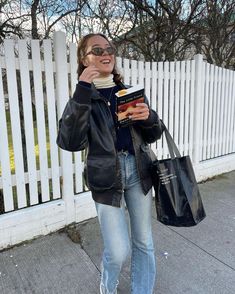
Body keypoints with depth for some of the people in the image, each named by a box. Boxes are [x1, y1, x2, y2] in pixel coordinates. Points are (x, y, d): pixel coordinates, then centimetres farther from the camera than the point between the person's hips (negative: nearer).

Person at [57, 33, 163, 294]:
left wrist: (148, 117, -13)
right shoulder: (82, 98, -2)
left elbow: (153, 135, 10)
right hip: (106, 175, -3)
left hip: (138, 170, 4)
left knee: (143, 241, 13)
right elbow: (69, 142, -18)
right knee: (119, 250, 0)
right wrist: (83, 92, -23)